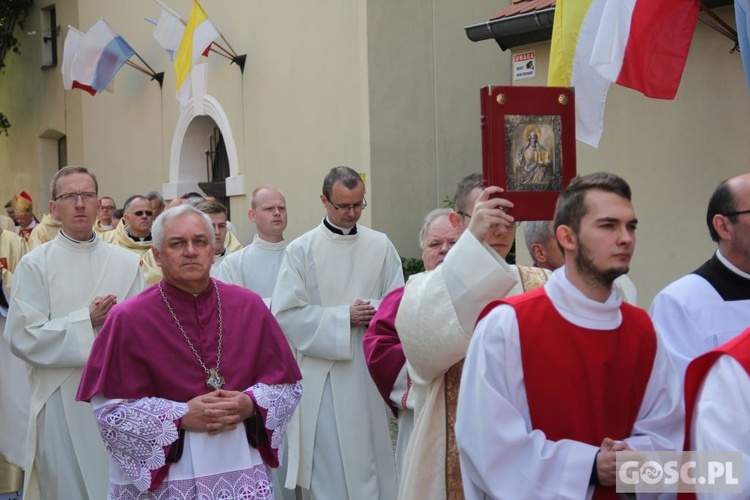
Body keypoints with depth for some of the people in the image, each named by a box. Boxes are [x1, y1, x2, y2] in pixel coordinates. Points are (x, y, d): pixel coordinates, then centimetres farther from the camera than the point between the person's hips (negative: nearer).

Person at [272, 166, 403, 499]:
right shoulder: (301, 250, -3)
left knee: (371, 456, 9)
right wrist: (343, 317, -12)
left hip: (370, 369, 3)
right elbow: (285, 314, -9)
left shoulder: (381, 246, 5)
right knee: (328, 463, 1)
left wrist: (373, 312, -17)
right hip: (322, 374, -2)